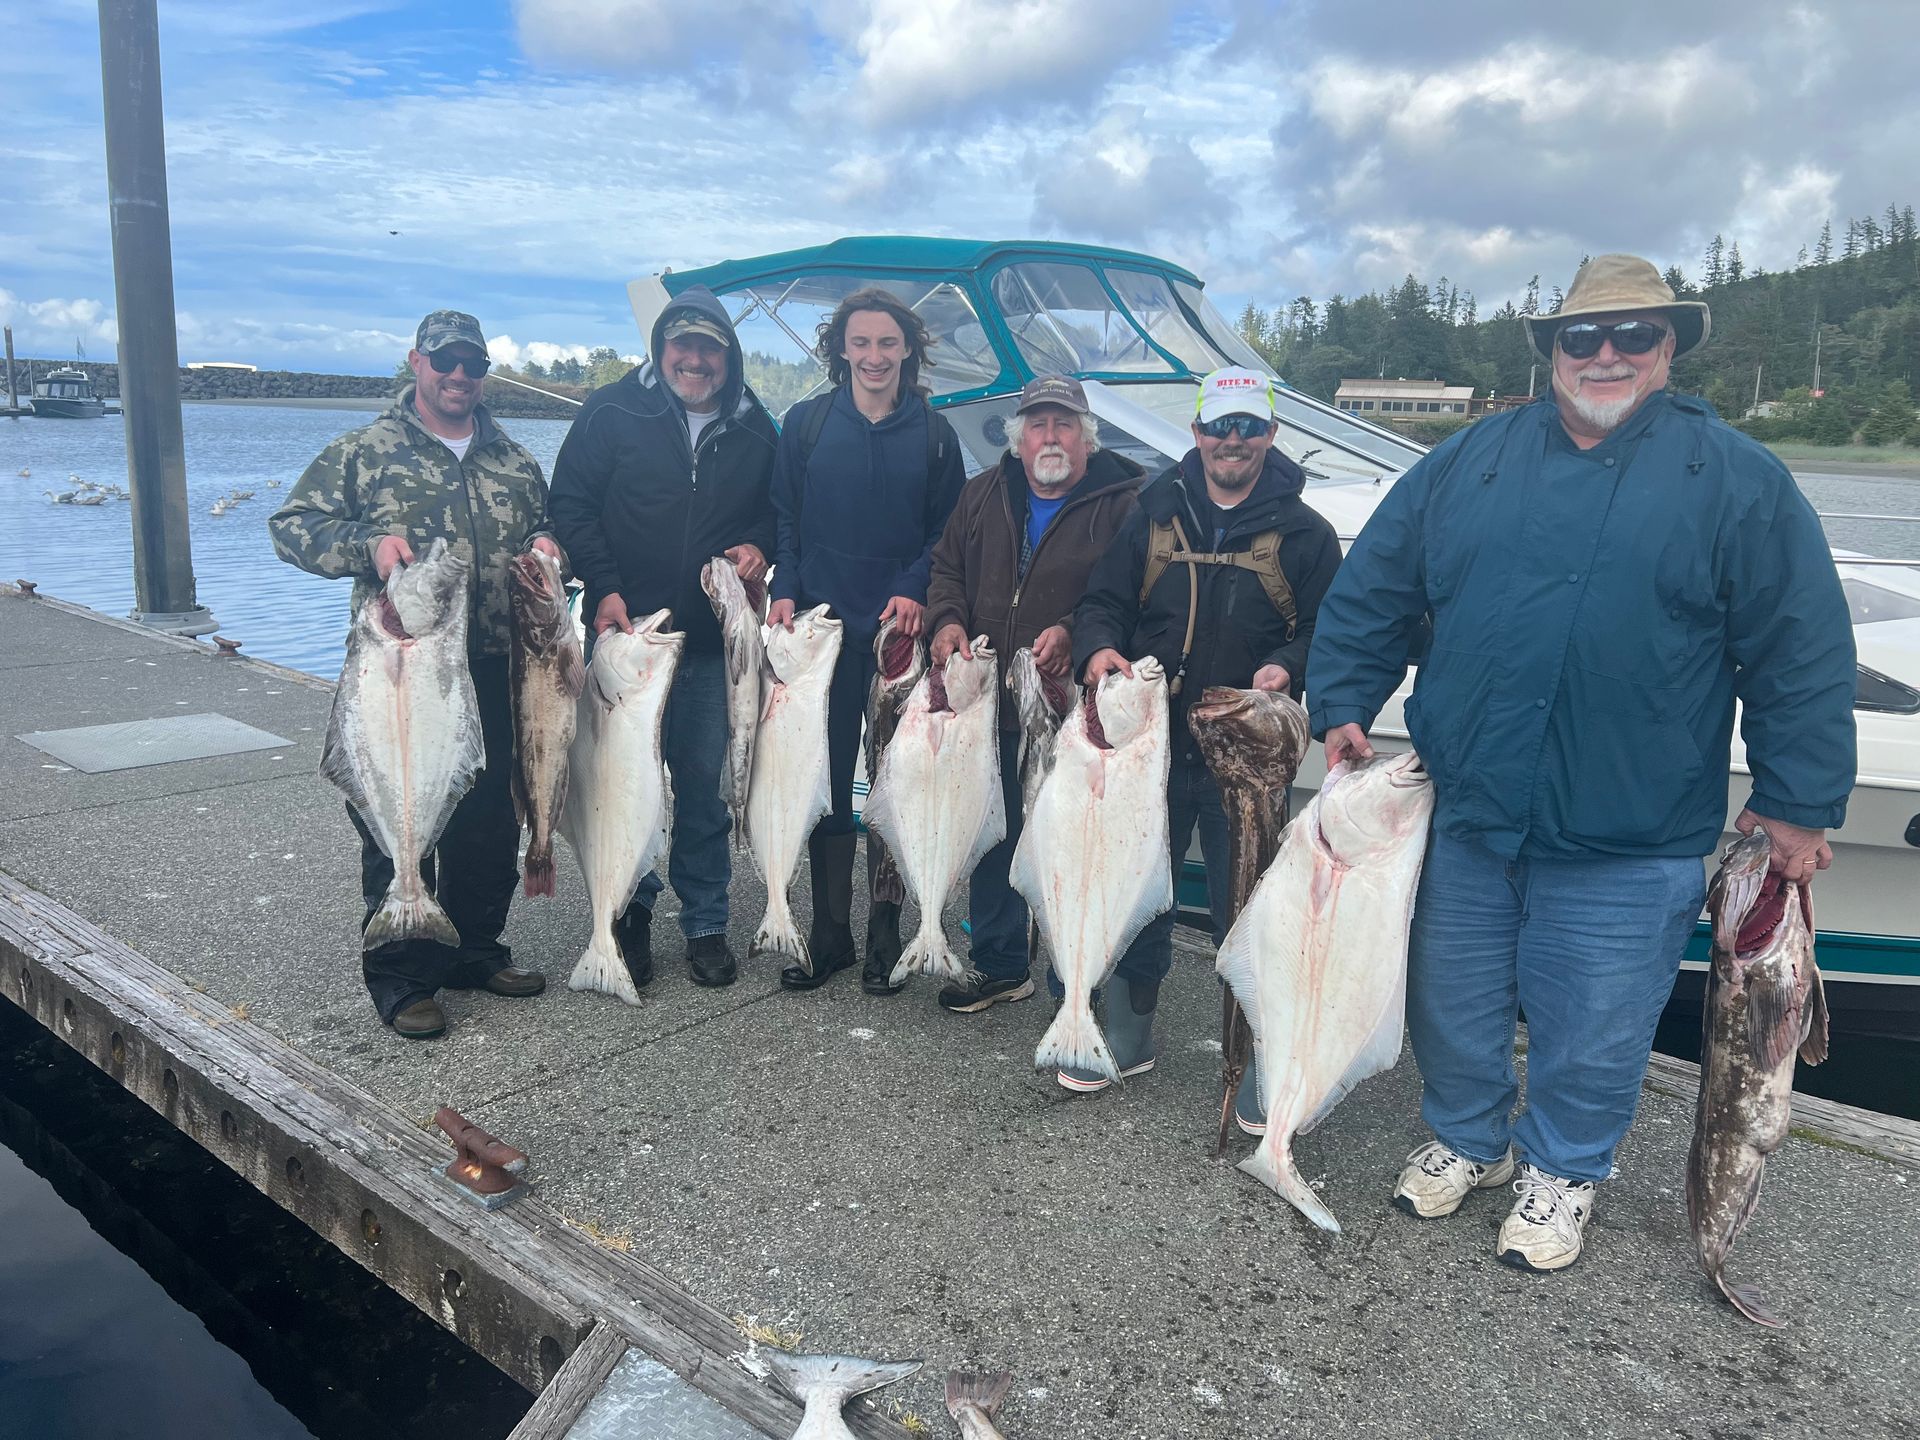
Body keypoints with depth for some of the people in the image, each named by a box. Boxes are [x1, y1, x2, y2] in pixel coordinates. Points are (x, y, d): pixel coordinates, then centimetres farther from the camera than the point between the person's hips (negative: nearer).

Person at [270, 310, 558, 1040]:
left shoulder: (515, 461, 15)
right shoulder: (363, 452, 3)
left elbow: (547, 526, 25)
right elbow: (292, 525, 1)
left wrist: (544, 545, 1)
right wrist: (366, 544, -16)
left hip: (496, 673, 5)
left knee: (492, 822, 12)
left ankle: (473, 951, 29)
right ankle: (400, 977, 13)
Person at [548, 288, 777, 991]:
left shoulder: (754, 428, 8)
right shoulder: (613, 412, 0)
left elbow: (774, 508, 20)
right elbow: (570, 504, 0)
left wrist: (758, 545, -2)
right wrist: (605, 588, -10)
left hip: (716, 640, 2)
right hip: (627, 626, -1)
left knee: (705, 781, 7)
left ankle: (706, 923, 19)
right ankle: (632, 913, 23)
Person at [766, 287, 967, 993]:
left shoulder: (933, 433, 5)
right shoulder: (806, 424, 6)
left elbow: (949, 531, 6)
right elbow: (784, 517, 8)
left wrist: (916, 590, -10)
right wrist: (785, 590, -5)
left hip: (900, 631, 0)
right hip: (823, 625, 1)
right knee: (825, 782, 5)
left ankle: (886, 939, 16)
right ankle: (829, 933, 17)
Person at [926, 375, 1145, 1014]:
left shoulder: (1122, 503, -5)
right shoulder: (984, 495, 11)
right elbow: (946, 567, 17)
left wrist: (1074, 632, -25)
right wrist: (947, 621, -2)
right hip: (990, 702, 5)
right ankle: (997, 963, 34)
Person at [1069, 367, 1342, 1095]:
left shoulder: (1304, 533, 2)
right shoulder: (1155, 516, 8)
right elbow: (1103, 601, 8)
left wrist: (1288, 667, -20)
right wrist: (1097, 648, -13)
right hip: (1153, 741, 3)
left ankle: (1257, 1063, 21)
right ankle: (1126, 1036, 33)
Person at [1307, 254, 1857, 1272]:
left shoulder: (1737, 480, -2)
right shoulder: (1472, 460, 5)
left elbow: (1804, 652, -2)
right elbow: (1367, 593, 8)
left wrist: (1797, 804, -4)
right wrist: (1343, 707, 3)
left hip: (1627, 845, -2)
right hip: (1466, 817, 3)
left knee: (1591, 1034, 12)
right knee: (1450, 1005, 17)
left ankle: (1561, 1171, 39)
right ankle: (1464, 1140, 43)